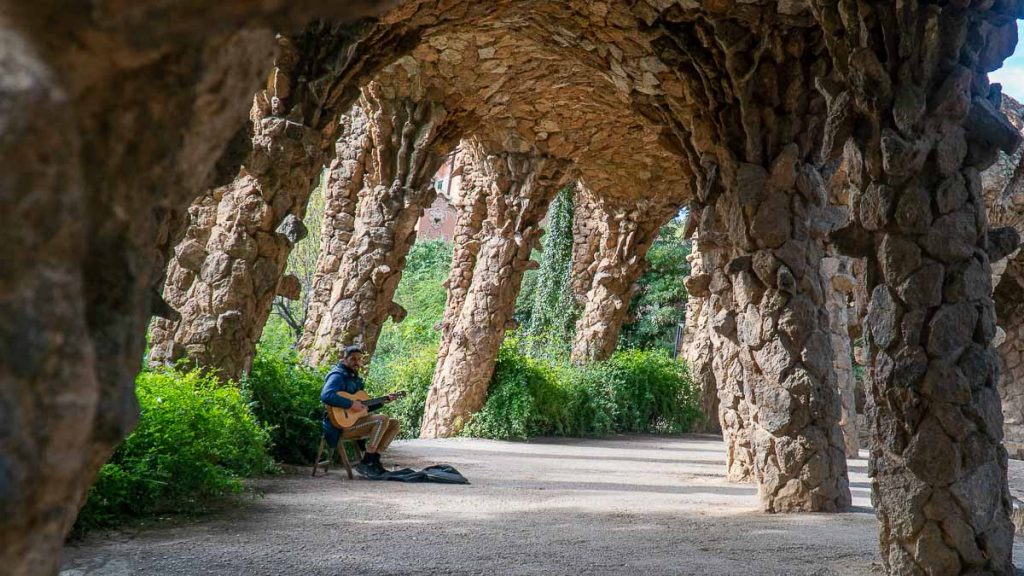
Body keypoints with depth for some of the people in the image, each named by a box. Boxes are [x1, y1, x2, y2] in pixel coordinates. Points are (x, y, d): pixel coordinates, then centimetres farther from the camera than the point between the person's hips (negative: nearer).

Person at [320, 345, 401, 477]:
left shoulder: (355, 378, 20)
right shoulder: (338, 376, -10)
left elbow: (364, 407, 26)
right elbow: (326, 396, -31)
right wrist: (351, 404, -29)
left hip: (356, 420, 10)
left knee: (394, 423, 5)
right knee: (382, 419, -24)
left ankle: (374, 461, -1)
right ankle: (365, 464, -20)